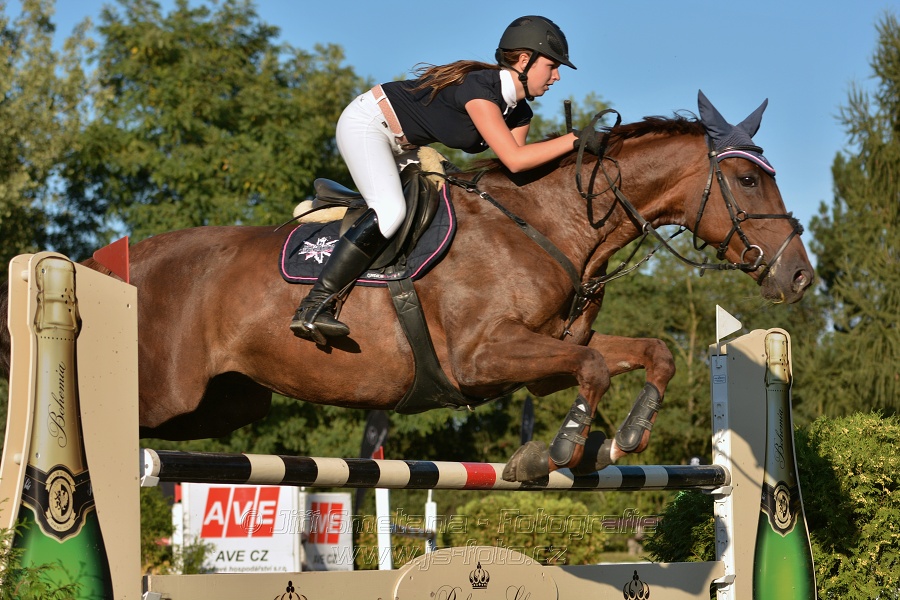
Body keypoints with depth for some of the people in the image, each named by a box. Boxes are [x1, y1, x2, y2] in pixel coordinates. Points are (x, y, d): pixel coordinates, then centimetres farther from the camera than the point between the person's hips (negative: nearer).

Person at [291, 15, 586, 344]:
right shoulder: (480, 88, -30)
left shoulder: (519, 114, -2)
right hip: (365, 124, -10)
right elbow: (514, 159, -37)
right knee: (391, 211, -30)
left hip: (401, 149, 10)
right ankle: (313, 308, -31)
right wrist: (575, 140, -35)